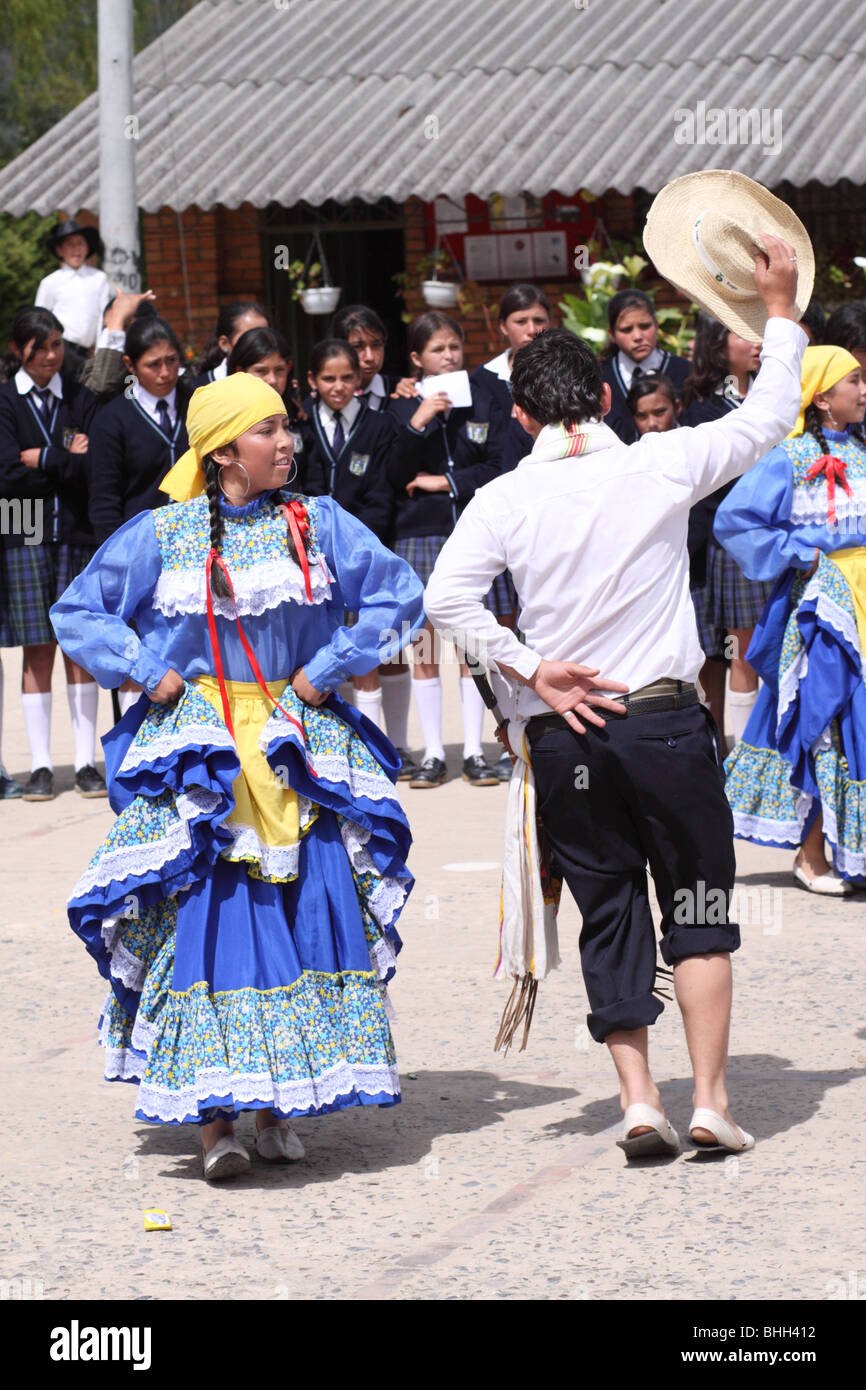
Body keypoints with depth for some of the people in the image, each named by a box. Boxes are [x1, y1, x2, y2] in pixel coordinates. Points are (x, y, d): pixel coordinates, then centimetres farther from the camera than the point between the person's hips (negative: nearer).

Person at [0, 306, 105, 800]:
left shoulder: (82, 399, 8)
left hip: (78, 536, 1)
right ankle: (41, 765, 3)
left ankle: (87, 762, 3)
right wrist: (67, 464, -6)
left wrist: (43, 460, -7)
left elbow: (95, 471, -4)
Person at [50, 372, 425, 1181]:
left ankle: (278, 1108, 7)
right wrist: (146, 672, -3)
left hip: (298, 744, 2)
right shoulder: (161, 535, 0)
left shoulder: (318, 525, 3)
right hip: (198, 746, -2)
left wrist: (328, 668, -1)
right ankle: (213, 1117, -7)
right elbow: (78, 610, 8)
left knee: (308, 913, -3)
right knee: (204, 918, -9)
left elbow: (396, 595, 5)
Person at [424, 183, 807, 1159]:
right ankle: (709, 1101, 2)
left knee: (608, 914, 11)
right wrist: (779, 311, 18)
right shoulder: (658, 466, -4)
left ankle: (638, 1100, 4)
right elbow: (769, 417, 8)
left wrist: (530, 669, -8)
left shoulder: (505, 498, -2)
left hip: (564, 729, 1)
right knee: (698, 909, 8)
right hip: (664, 715, -1)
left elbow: (446, 597, -13)